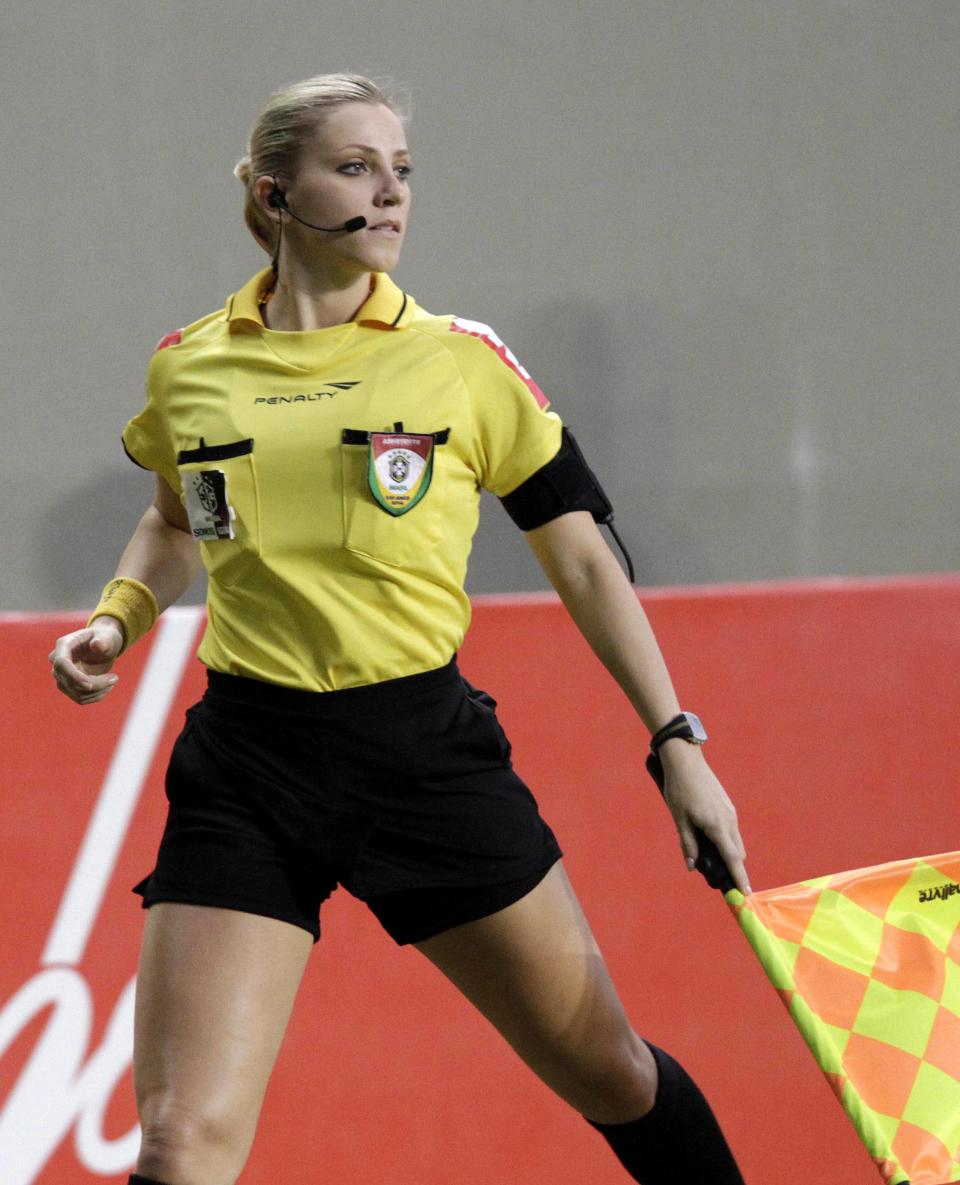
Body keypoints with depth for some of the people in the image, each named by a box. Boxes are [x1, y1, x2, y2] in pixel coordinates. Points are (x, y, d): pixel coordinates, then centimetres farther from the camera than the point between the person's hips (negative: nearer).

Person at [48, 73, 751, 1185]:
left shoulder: (463, 360, 0)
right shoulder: (187, 367, 5)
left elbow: (582, 560, 6)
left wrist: (677, 741, 1)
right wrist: (116, 616, 6)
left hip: (427, 748, 0)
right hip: (245, 768, 1)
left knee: (609, 1070, 8)